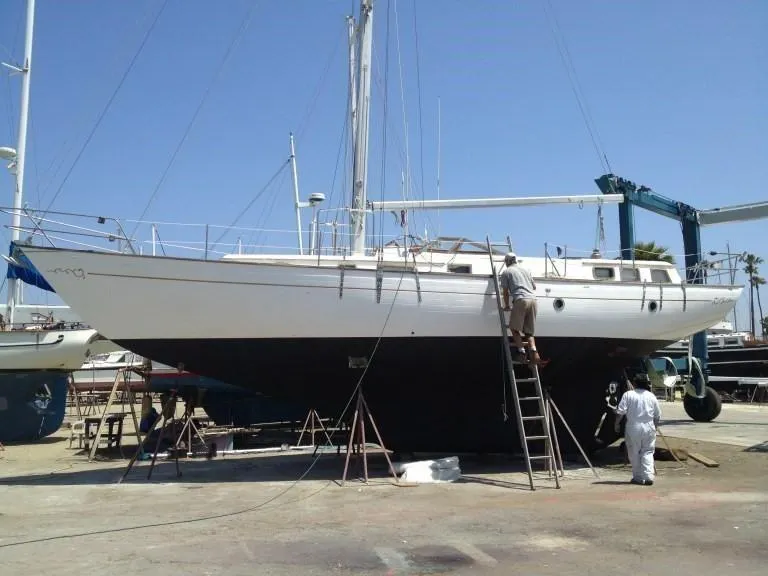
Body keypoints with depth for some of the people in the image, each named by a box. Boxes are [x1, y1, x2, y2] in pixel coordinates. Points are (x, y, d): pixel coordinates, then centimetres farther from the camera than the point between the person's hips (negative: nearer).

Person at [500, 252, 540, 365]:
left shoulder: (506, 272, 12)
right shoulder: (525, 270, 27)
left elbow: (506, 292, 11)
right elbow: (534, 287, 35)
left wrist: (507, 305, 23)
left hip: (520, 300, -5)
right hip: (533, 300, 5)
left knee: (514, 328, 5)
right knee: (529, 331, 9)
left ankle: (522, 352, -10)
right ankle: (534, 352, -12)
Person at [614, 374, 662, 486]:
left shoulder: (628, 394, -4)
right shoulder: (651, 396, 5)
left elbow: (620, 412, -9)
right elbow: (658, 416, 10)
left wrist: (617, 424, 4)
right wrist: (654, 426, 25)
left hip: (633, 428, -2)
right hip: (648, 427, 2)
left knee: (634, 453, 8)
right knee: (647, 452, 7)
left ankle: (638, 477, 12)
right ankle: (648, 476, -5)